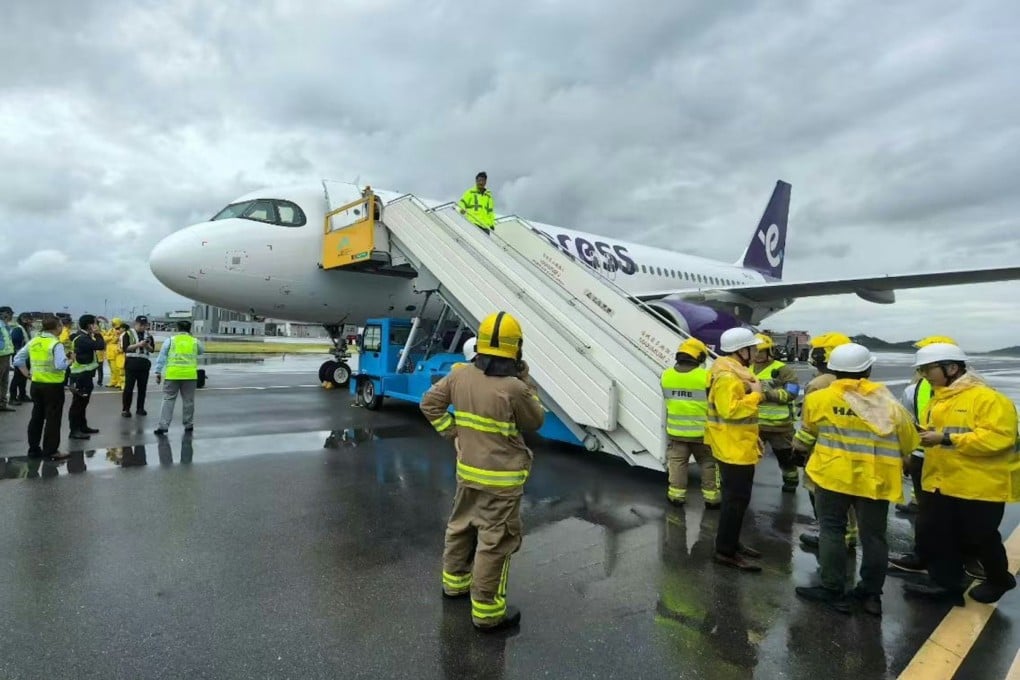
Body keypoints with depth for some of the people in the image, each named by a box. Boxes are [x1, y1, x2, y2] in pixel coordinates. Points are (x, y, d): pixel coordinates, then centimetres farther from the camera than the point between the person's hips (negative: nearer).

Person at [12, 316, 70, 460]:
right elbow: (60, 365, -25)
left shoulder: (33, 341, 5)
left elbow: (18, 359, 8)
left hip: (36, 384, 7)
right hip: (53, 386, -7)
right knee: (52, 418, 2)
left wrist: (27, 374, 11)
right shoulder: (56, 344, -16)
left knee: (36, 417, 15)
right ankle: (51, 450, 6)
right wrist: (70, 362, -6)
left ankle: (34, 449, 22)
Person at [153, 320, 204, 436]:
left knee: (168, 400, 4)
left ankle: (163, 425, -2)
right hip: (190, 374, 1)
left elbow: (161, 357, 2)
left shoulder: (171, 340, 5)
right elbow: (201, 351, 26)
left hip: (173, 374, -1)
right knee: (188, 401, 10)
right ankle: (188, 425, 18)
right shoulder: (195, 341, 7)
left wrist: (158, 372, 5)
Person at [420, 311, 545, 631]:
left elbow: (430, 404, 5)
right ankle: (487, 610, 16)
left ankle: (455, 581, 44)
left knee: (461, 526, 24)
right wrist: (526, 382, -2)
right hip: (501, 478, -7)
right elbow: (535, 422, -6)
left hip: (468, 469, 7)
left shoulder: (460, 375, -4)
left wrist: (452, 431, 7)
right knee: (496, 541, 5)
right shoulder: (514, 388, -23)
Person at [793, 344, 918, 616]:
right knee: (873, 536, 13)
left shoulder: (819, 398, -6)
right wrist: (895, 460, 30)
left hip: (834, 474, -3)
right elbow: (908, 441, 12)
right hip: (875, 478, 3)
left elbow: (807, 434, 10)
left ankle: (833, 591, 12)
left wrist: (802, 447, 31)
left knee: (832, 531, 8)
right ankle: (871, 594, 23)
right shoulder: (887, 402, 2)